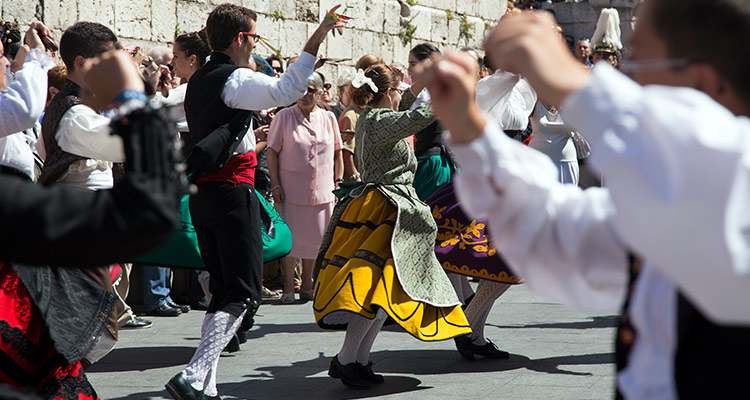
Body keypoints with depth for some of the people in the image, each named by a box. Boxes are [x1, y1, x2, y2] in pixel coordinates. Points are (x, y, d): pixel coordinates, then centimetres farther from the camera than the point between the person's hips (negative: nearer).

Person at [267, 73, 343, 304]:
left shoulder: (328, 118, 7)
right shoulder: (284, 117, -2)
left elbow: (337, 154, 14)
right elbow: (272, 153, -1)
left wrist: (338, 183, 9)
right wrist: (275, 185, -7)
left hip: (321, 190, 3)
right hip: (291, 190, -3)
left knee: (315, 239, 7)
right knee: (291, 239, -3)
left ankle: (307, 287, 20)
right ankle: (288, 289, 6)